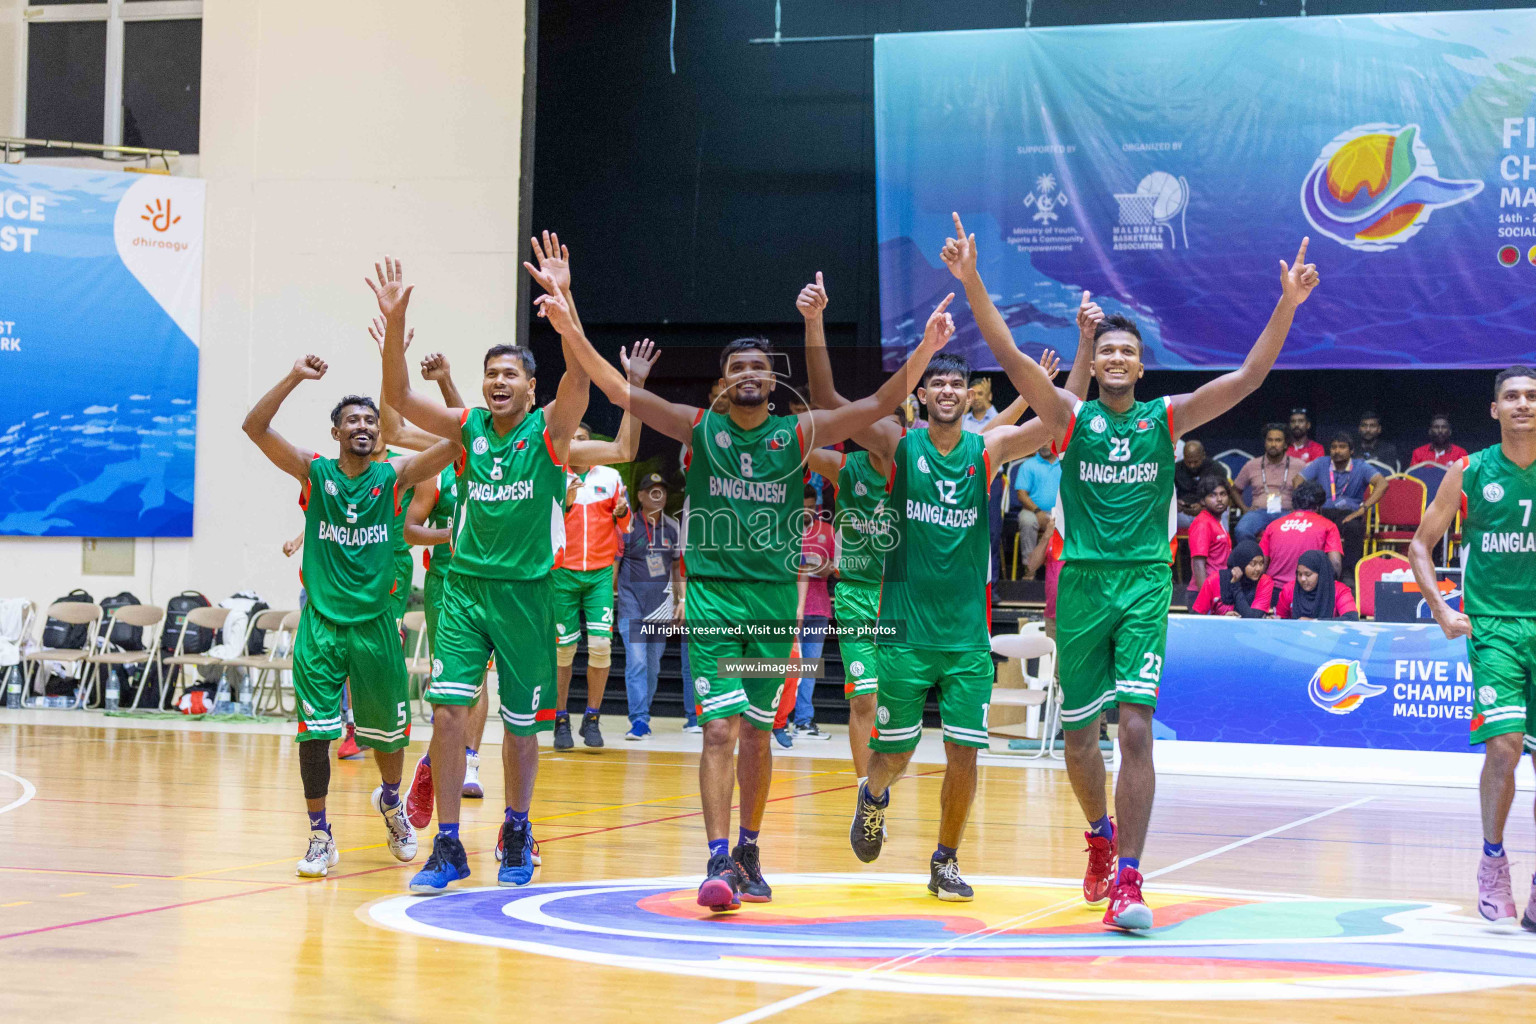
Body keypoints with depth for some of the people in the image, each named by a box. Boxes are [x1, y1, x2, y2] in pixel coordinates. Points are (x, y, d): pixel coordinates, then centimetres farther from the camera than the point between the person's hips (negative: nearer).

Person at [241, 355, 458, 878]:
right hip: (321, 622, -1)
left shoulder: (395, 476, 0)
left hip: (375, 623, 1)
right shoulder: (313, 472, -1)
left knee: (388, 731, 13)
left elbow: (460, 440, -11)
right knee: (313, 731, -8)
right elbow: (254, 427, -12)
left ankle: (390, 801, 43)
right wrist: (294, 378, -22)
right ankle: (320, 837, 5)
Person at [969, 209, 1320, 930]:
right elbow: (1009, 356, -5)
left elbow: (1249, 375, 0)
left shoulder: (1166, 419, 6)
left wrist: (1287, 305, -12)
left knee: (1135, 727, -14)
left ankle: (1127, 881, -16)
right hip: (1082, 581, 1)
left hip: (1145, 583, -1)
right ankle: (1102, 837, 39)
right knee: (1078, 735, 10)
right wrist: (972, 281, -16)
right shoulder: (1072, 419, 5)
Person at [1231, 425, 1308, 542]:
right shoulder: (1252, 465, 17)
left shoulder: (1298, 465, 13)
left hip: (1286, 512, -1)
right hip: (1259, 511, 1)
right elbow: (1235, 490, 26)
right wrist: (1245, 508, 8)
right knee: (1241, 532, -34)